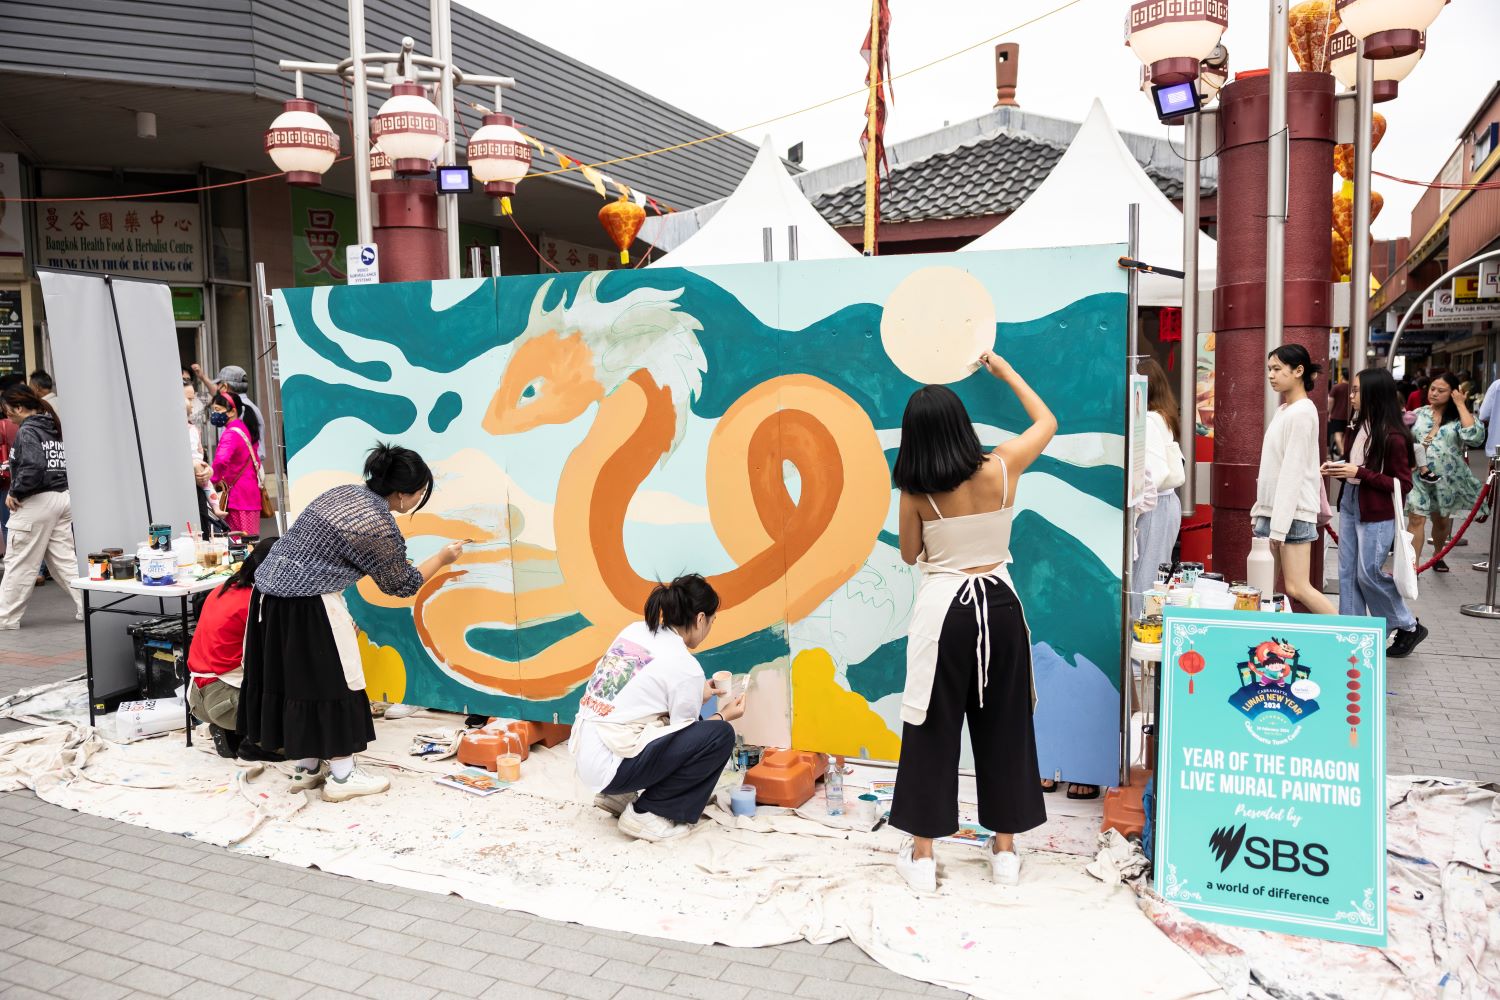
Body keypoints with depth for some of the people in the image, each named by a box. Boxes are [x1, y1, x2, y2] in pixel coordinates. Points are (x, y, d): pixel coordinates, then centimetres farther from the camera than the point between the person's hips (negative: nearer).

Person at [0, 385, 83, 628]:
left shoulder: (27, 431, -12)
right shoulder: (53, 428, 12)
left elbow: (33, 466, -25)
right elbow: (66, 462, 12)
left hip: (36, 503, -8)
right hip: (62, 497, 8)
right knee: (65, 559, 11)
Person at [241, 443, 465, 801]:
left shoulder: (344, 492, 10)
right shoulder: (381, 527, -15)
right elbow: (402, 585, 0)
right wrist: (443, 558, 13)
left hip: (270, 592, 9)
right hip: (308, 606, -9)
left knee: (293, 679, 16)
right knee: (332, 683, 4)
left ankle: (306, 768, 29)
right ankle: (342, 776, 13)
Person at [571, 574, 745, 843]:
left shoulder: (634, 630, 7)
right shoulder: (686, 667, -13)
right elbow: (684, 738, -2)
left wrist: (697, 695, 26)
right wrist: (724, 715, 14)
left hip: (584, 755, 8)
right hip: (611, 767, -8)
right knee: (720, 735, -8)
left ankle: (621, 796, 16)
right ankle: (647, 814, -2)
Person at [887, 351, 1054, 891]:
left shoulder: (915, 491, -10)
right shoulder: (1002, 468, -6)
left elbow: (909, 554, 4)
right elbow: (1047, 422, 13)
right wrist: (1005, 371, 21)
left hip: (944, 611, -2)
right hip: (999, 607, 2)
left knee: (933, 729, 7)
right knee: (1003, 727, 13)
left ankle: (921, 856, 13)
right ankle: (1004, 851, 22)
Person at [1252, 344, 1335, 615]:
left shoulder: (1302, 412, -12)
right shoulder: (1283, 410, 15)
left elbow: (1293, 471, -17)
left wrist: (1279, 525, -19)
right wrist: (1261, 510, 16)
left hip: (1293, 511, -9)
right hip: (1275, 509, 9)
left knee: (1297, 589, -11)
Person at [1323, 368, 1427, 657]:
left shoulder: (1393, 436, -16)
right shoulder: (1358, 428, 7)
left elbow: (1403, 484, -13)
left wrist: (1361, 473, -21)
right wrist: (1337, 470, -1)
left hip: (1377, 514, -8)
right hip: (1349, 505, 8)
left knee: (1368, 574, -1)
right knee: (1348, 573, 9)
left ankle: (1409, 627, 21)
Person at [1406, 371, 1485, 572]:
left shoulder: (1459, 417, -4)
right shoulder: (1419, 414, 3)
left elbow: (1475, 437, -24)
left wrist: (1460, 405, -18)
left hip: (1446, 478, 0)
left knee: (1441, 520, 18)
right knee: (1416, 519, -11)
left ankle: (1437, 554, 43)